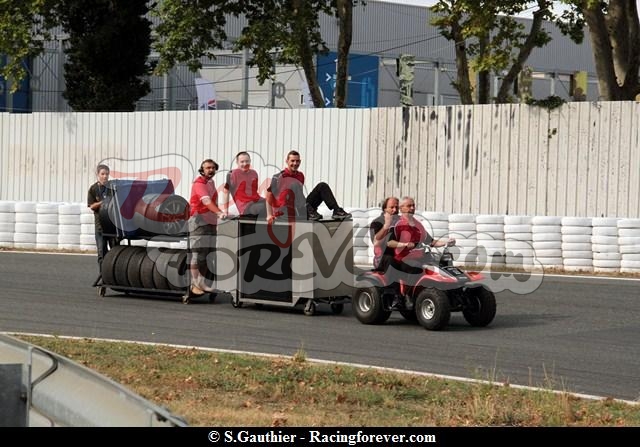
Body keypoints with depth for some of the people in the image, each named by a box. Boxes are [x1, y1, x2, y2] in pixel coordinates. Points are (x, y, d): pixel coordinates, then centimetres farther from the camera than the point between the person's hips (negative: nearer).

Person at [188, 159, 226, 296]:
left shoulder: (211, 182, 17)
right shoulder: (199, 183, -13)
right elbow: (206, 201, -28)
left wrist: (217, 218, 20)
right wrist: (219, 212, -41)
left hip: (210, 221, 9)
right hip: (199, 221, -9)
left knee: (208, 254, 7)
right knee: (198, 253, -12)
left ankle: (203, 283, 12)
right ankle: (195, 284, -13)